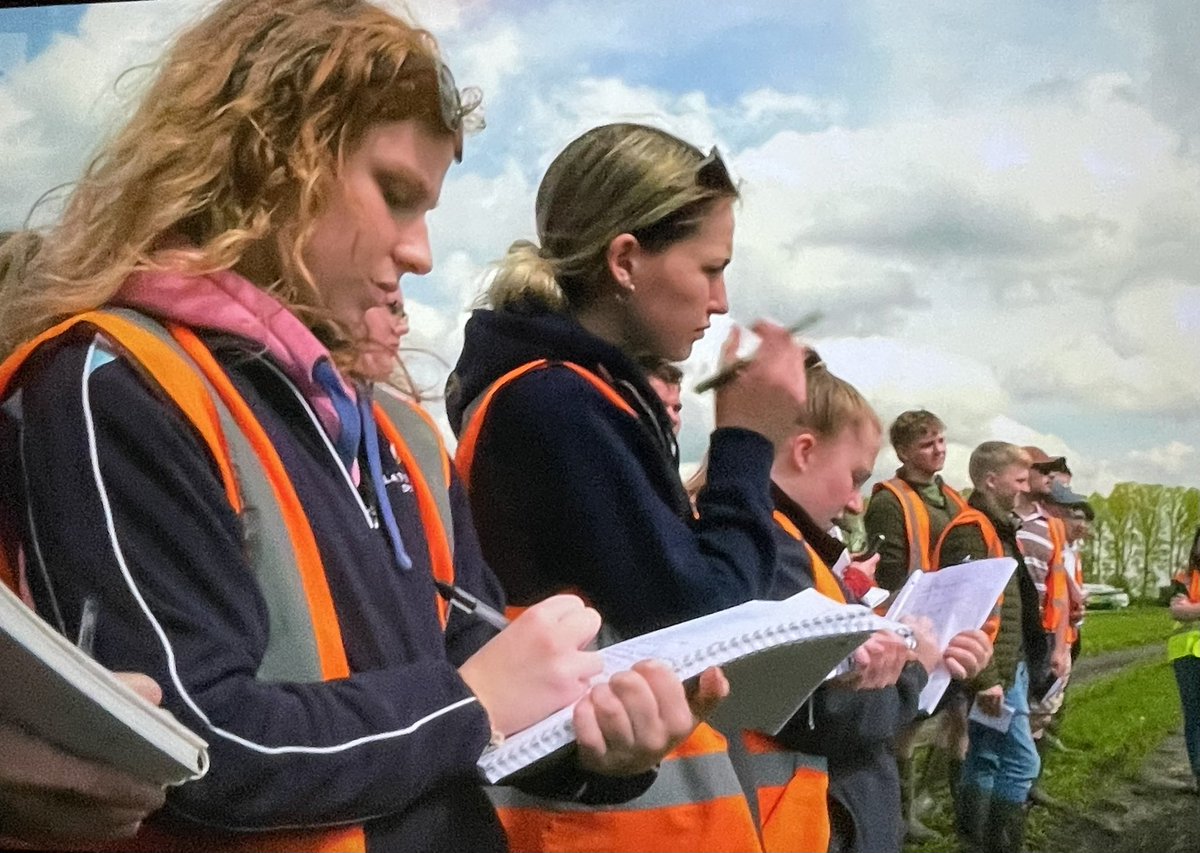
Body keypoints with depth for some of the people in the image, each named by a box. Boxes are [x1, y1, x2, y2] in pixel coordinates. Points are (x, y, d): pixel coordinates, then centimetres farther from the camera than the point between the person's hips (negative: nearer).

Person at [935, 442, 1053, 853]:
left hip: (1009, 665, 10)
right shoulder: (971, 531, -16)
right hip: (994, 669, -10)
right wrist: (985, 677, -23)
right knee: (1021, 761, -7)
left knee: (985, 756, 14)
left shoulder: (998, 527, 16)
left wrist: (1017, 667, 18)